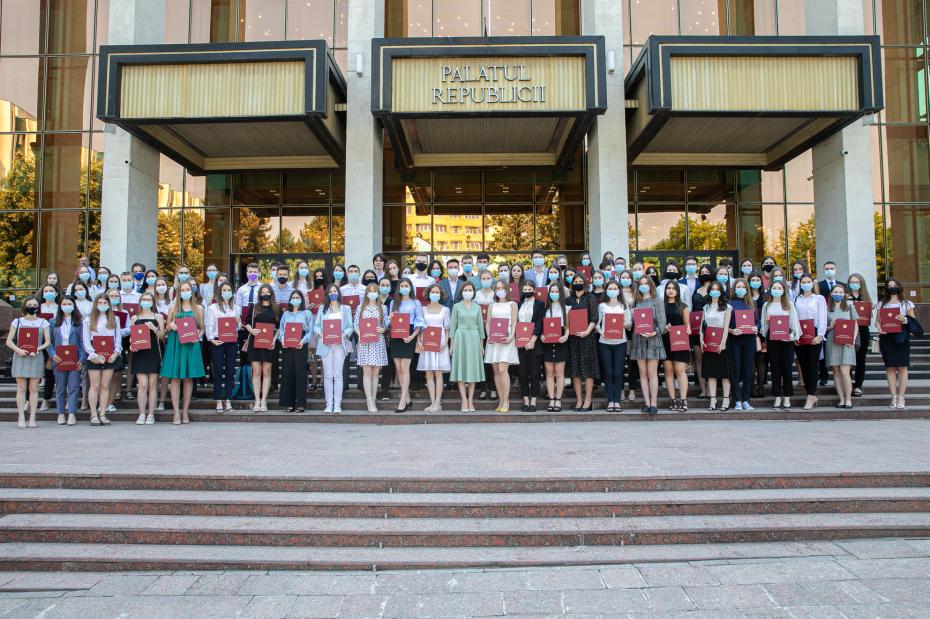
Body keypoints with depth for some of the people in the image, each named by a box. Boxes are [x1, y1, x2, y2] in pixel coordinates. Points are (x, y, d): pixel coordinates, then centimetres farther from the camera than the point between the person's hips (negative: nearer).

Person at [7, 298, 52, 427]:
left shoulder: (43, 322, 9)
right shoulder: (17, 322, 9)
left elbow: (48, 341, 3)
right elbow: (9, 341, 5)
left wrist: (38, 349, -14)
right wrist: (18, 350, -12)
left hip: (36, 358, 0)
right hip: (20, 357, 0)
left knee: (33, 388, 0)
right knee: (21, 388, 0)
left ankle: (32, 418, 2)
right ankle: (21, 418, 2)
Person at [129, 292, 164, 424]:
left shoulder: (158, 317, 9)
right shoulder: (135, 318, 12)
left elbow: (162, 336, 5)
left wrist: (154, 328, -12)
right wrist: (132, 343, -5)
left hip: (153, 353, 0)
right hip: (139, 353, 0)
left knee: (152, 384, 1)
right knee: (142, 384, -7)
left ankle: (151, 414, 7)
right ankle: (142, 414, 2)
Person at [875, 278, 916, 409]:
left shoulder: (907, 304, 8)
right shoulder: (881, 304, 11)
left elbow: (913, 320, 7)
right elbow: (877, 320, 10)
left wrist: (904, 319, -14)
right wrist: (879, 329, -10)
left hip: (901, 337, -1)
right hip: (886, 337, 1)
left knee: (902, 367, -4)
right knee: (890, 367, 0)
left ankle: (901, 397, 1)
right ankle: (894, 396, 4)